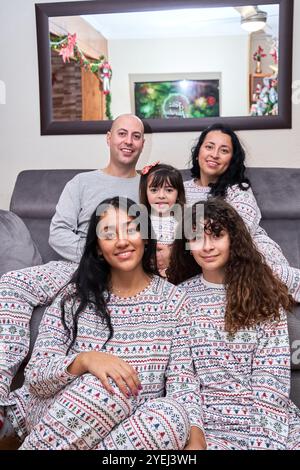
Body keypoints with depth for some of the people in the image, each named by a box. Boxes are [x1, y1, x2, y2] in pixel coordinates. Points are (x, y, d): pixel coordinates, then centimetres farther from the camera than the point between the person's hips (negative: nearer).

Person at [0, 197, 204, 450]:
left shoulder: (173, 299, 1)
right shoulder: (75, 295, 0)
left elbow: (183, 381, -5)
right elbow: (35, 374, -8)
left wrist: (196, 438, -24)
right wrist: (84, 360, -28)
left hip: (134, 428, 2)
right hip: (65, 417, -1)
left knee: (175, 415, -32)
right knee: (109, 385, -33)